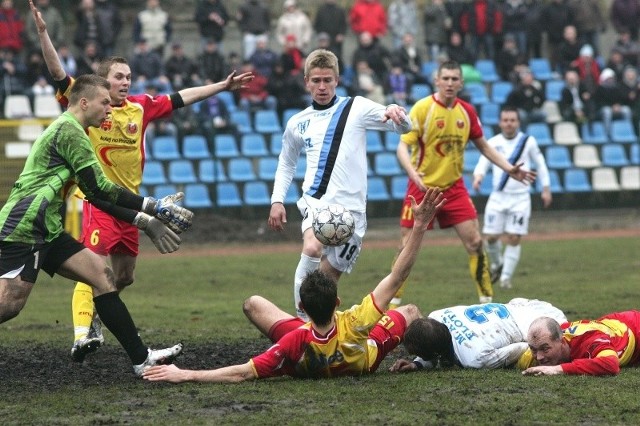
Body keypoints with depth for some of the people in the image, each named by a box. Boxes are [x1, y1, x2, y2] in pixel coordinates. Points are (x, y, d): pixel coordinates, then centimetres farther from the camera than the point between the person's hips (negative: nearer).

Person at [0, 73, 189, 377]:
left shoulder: (70, 132, 21)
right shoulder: (68, 130, -11)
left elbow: (97, 196, 22)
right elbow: (99, 189, -16)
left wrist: (145, 221, 14)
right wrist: (153, 207, -10)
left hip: (46, 232, 10)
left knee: (102, 276, 5)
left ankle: (141, 359, 4)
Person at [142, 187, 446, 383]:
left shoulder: (296, 344, -47)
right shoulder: (356, 324, -47)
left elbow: (241, 373, -44)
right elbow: (397, 275, -46)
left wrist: (185, 375, -44)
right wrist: (420, 226, -46)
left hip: (310, 364, -1)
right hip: (365, 362, 1)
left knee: (253, 304, 12)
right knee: (410, 311, 21)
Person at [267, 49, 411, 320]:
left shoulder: (356, 108, 3)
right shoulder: (297, 123, 11)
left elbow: (404, 128, -4)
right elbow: (286, 164, 25)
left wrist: (396, 113, -28)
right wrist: (277, 200, 11)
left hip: (350, 207, 0)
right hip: (315, 201, 0)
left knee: (328, 278, 3)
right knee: (312, 250, -29)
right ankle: (302, 320, -24)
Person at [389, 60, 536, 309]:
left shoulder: (467, 111, 2)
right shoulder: (422, 108, -12)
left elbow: (483, 146, 15)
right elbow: (403, 146, -16)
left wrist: (509, 168, 4)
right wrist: (413, 173, -34)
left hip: (454, 187, 4)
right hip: (422, 188, -4)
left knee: (475, 242, -4)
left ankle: (487, 299, 6)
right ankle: (393, 302, 13)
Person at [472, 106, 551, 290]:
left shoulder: (528, 141, 0)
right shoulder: (493, 143, 1)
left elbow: (540, 164, 11)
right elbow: (483, 163, -5)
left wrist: (546, 189, 11)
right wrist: (478, 176, -28)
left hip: (520, 197, -1)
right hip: (498, 197, 1)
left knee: (514, 238, -7)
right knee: (491, 236, -2)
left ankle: (506, 277, 3)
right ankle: (497, 264, 28)